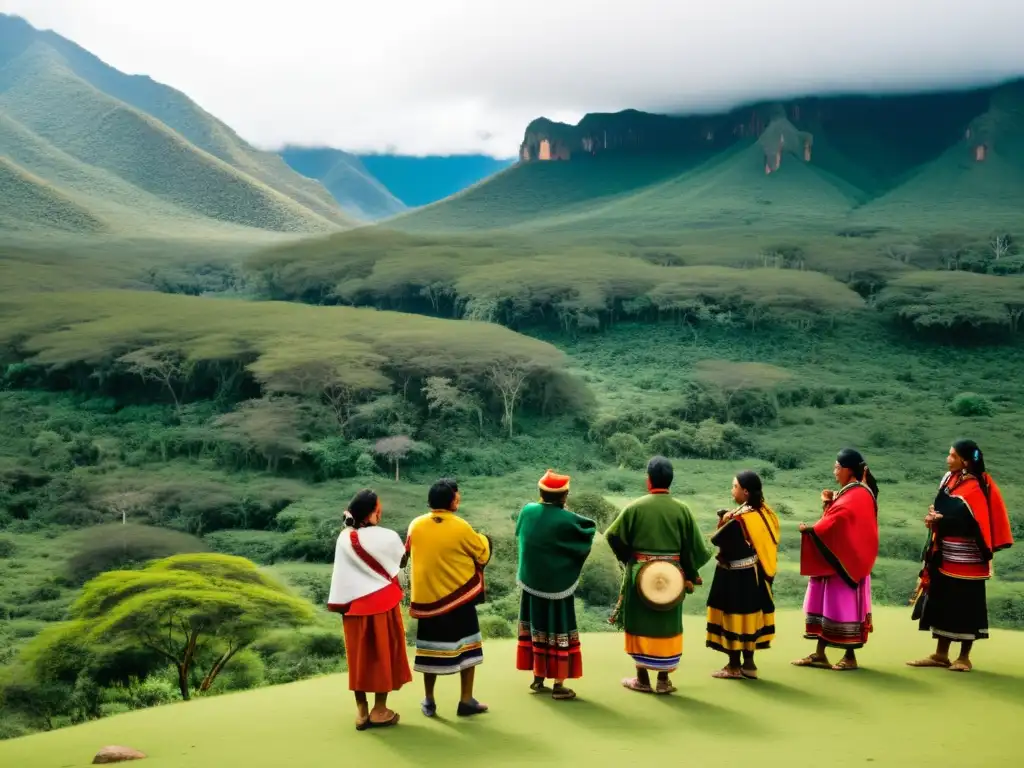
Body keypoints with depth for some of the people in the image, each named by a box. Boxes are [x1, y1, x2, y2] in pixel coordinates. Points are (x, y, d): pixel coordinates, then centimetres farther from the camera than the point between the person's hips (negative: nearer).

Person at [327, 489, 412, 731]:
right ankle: (379, 711, 13)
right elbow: (402, 562, 5)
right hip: (383, 604, -3)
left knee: (359, 656, 11)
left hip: (354, 606, 3)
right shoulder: (388, 537, -14)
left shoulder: (344, 539, -8)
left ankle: (361, 711, 15)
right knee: (383, 654, 9)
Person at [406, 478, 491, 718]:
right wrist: (483, 539, 19)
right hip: (459, 595, -3)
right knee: (467, 647, 10)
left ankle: (429, 701, 19)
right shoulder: (460, 527, -16)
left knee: (431, 648, 13)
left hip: (427, 597, 3)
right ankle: (466, 701, 11)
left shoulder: (416, 525, -5)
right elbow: (482, 552, -2)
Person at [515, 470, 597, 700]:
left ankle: (538, 679, 24)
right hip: (557, 585, -5)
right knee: (560, 633, 5)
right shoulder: (566, 520, -20)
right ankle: (559, 686, 8)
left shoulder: (527, 511, -6)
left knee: (538, 631, 17)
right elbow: (590, 527, -4)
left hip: (531, 582, 5)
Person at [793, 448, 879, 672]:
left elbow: (837, 523, -26)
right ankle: (819, 654, 13)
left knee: (845, 606, -3)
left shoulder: (857, 495, -16)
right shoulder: (849, 493, 15)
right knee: (825, 604, 10)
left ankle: (850, 656, 6)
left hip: (845, 560, -10)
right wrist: (828, 504, -1)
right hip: (835, 558, 10)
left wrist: (809, 529, -16)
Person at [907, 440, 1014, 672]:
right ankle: (941, 654, 17)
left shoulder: (973, 488, -14)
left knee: (965, 605, 1)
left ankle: (964, 657, 10)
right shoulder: (950, 479, 10)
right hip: (946, 555, 8)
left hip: (965, 558, -8)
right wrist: (935, 517, -7)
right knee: (942, 602, 10)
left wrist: (939, 519, -15)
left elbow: (972, 522, -21)